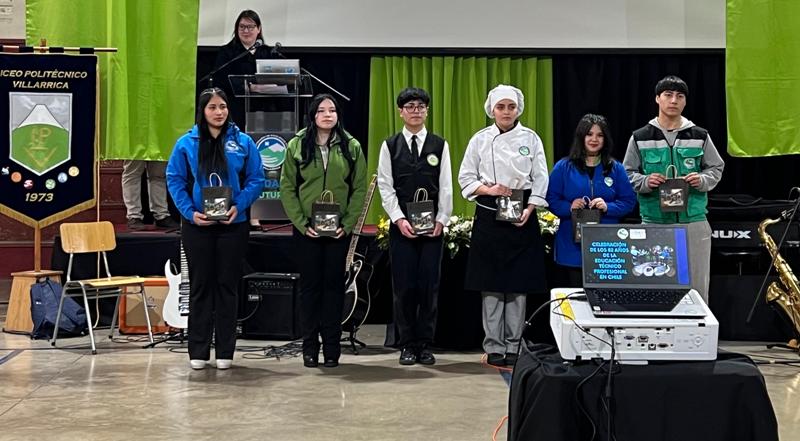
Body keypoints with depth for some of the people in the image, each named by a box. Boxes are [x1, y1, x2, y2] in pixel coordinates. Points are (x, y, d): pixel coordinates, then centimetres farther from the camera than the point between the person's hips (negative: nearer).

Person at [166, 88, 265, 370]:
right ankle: (198, 351, 14)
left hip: (233, 225, 0)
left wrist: (239, 206, -14)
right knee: (200, 286, 7)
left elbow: (256, 179, 1)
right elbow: (175, 180, 0)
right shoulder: (187, 143, 0)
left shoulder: (243, 143, 1)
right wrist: (190, 212, -13)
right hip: (197, 225, 0)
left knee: (227, 286, 6)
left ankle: (225, 351, 14)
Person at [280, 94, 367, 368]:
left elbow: (360, 189, 2)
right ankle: (309, 347, 11)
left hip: (339, 229, 0)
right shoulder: (297, 145, 2)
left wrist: (347, 224, -7)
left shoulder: (351, 147, 3)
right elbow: (287, 187, 0)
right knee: (309, 284, 4)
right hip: (306, 229, 0)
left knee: (334, 284, 4)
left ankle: (332, 347, 10)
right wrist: (301, 223, -9)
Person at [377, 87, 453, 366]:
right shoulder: (390, 146, 6)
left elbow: (446, 187, 4)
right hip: (401, 227, 0)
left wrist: (441, 220, -6)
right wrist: (399, 219, -10)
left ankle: (425, 345, 10)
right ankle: (407, 345, 9)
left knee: (429, 286, 2)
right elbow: (385, 187, 1)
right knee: (404, 287, 1)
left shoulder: (440, 145, 7)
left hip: (433, 226, 0)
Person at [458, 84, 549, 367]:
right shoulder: (480, 140, 4)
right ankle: (494, 347, 9)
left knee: (519, 285, 2)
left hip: (522, 217, 0)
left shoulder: (530, 139, 5)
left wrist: (529, 210, -10)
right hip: (489, 216, 0)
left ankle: (513, 346, 11)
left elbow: (540, 180, 3)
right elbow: (466, 179, 6)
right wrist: (489, 189, -12)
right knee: (491, 285, 1)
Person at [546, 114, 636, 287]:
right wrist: (569, 207, -15)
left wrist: (608, 207, -12)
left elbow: (629, 201, 6)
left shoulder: (616, 169, 9)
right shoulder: (563, 167, 5)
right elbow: (551, 200, 3)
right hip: (572, 246, -1)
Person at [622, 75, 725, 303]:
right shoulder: (640, 138, 4)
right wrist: (645, 181, -12)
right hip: (654, 222, -1)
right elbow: (627, 173, 9)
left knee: (697, 286, 5)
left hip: (694, 222, 1)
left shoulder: (700, 136, 7)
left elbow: (716, 168, 14)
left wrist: (702, 180, -7)